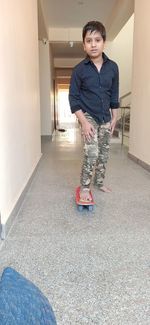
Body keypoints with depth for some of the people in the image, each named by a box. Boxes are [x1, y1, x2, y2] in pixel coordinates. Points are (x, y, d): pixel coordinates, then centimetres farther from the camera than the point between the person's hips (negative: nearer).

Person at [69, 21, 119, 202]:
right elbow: (73, 98, -9)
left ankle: (99, 182, 30)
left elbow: (114, 95, 7)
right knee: (92, 153, -16)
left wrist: (114, 118, 6)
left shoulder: (112, 67, 0)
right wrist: (84, 121, -17)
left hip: (106, 117, 4)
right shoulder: (79, 69, -10)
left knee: (104, 153, 11)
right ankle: (84, 187, 1)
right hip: (88, 116, -4)